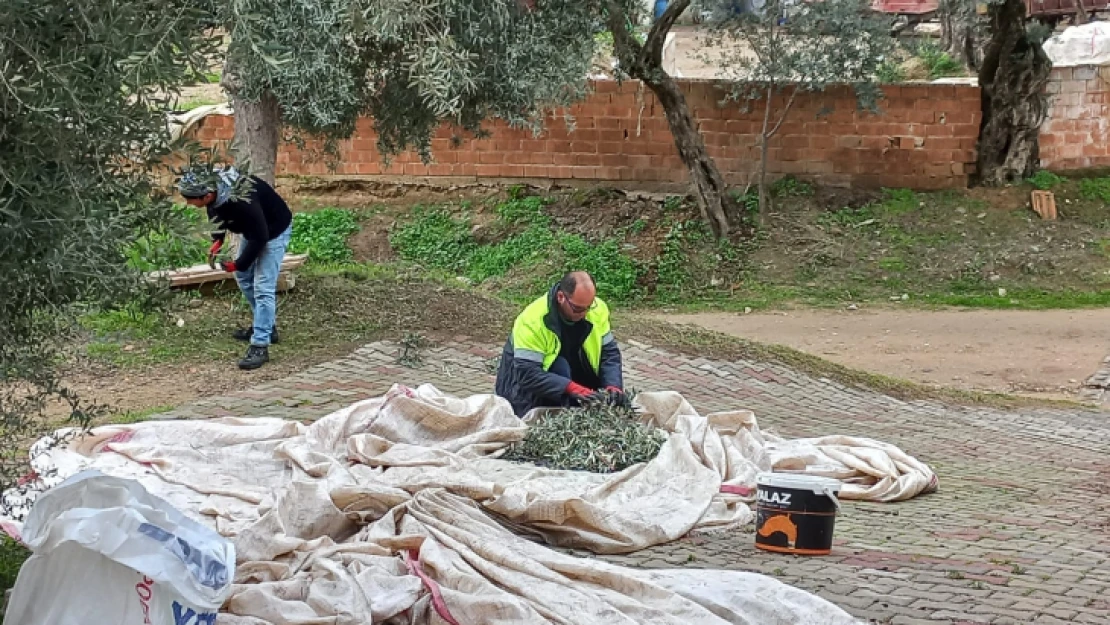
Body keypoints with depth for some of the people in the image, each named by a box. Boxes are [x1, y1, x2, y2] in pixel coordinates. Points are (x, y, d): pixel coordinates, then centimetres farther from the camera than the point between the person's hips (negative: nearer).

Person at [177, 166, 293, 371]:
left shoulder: (242, 200, -41)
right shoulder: (213, 189, -17)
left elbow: (259, 237, -31)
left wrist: (239, 264, -22)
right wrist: (217, 241, -9)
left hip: (274, 230, -9)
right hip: (253, 229, 9)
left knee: (263, 287, -14)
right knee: (243, 278, 18)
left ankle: (260, 346, -13)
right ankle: (266, 327, 32)